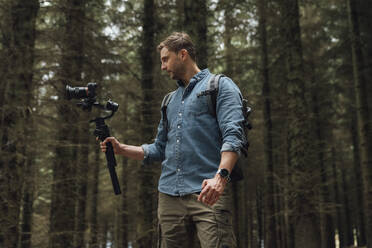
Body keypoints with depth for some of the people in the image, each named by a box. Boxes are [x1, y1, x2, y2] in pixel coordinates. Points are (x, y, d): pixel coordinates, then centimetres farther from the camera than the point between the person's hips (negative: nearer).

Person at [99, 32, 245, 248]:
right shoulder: (170, 101, 26)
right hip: (169, 196, 7)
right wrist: (121, 149, 14)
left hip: (208, 194, -6)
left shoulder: (220, 86, 4)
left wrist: (221, 176, -25)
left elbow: (233, 136, -10)